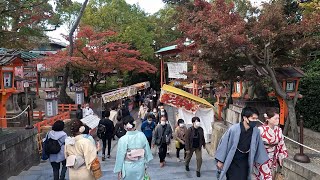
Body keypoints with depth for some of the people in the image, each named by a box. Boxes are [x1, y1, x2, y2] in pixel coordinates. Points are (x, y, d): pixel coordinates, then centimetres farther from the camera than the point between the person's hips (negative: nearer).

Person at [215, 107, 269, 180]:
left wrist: (263, 159, 10)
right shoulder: (234, 129, -23)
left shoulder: (256, 131, -13)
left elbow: (259, 146, 3)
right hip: (232, 162, -3)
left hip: (244, 162, 4)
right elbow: (224, 144, -13)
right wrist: (220, 160, -6)